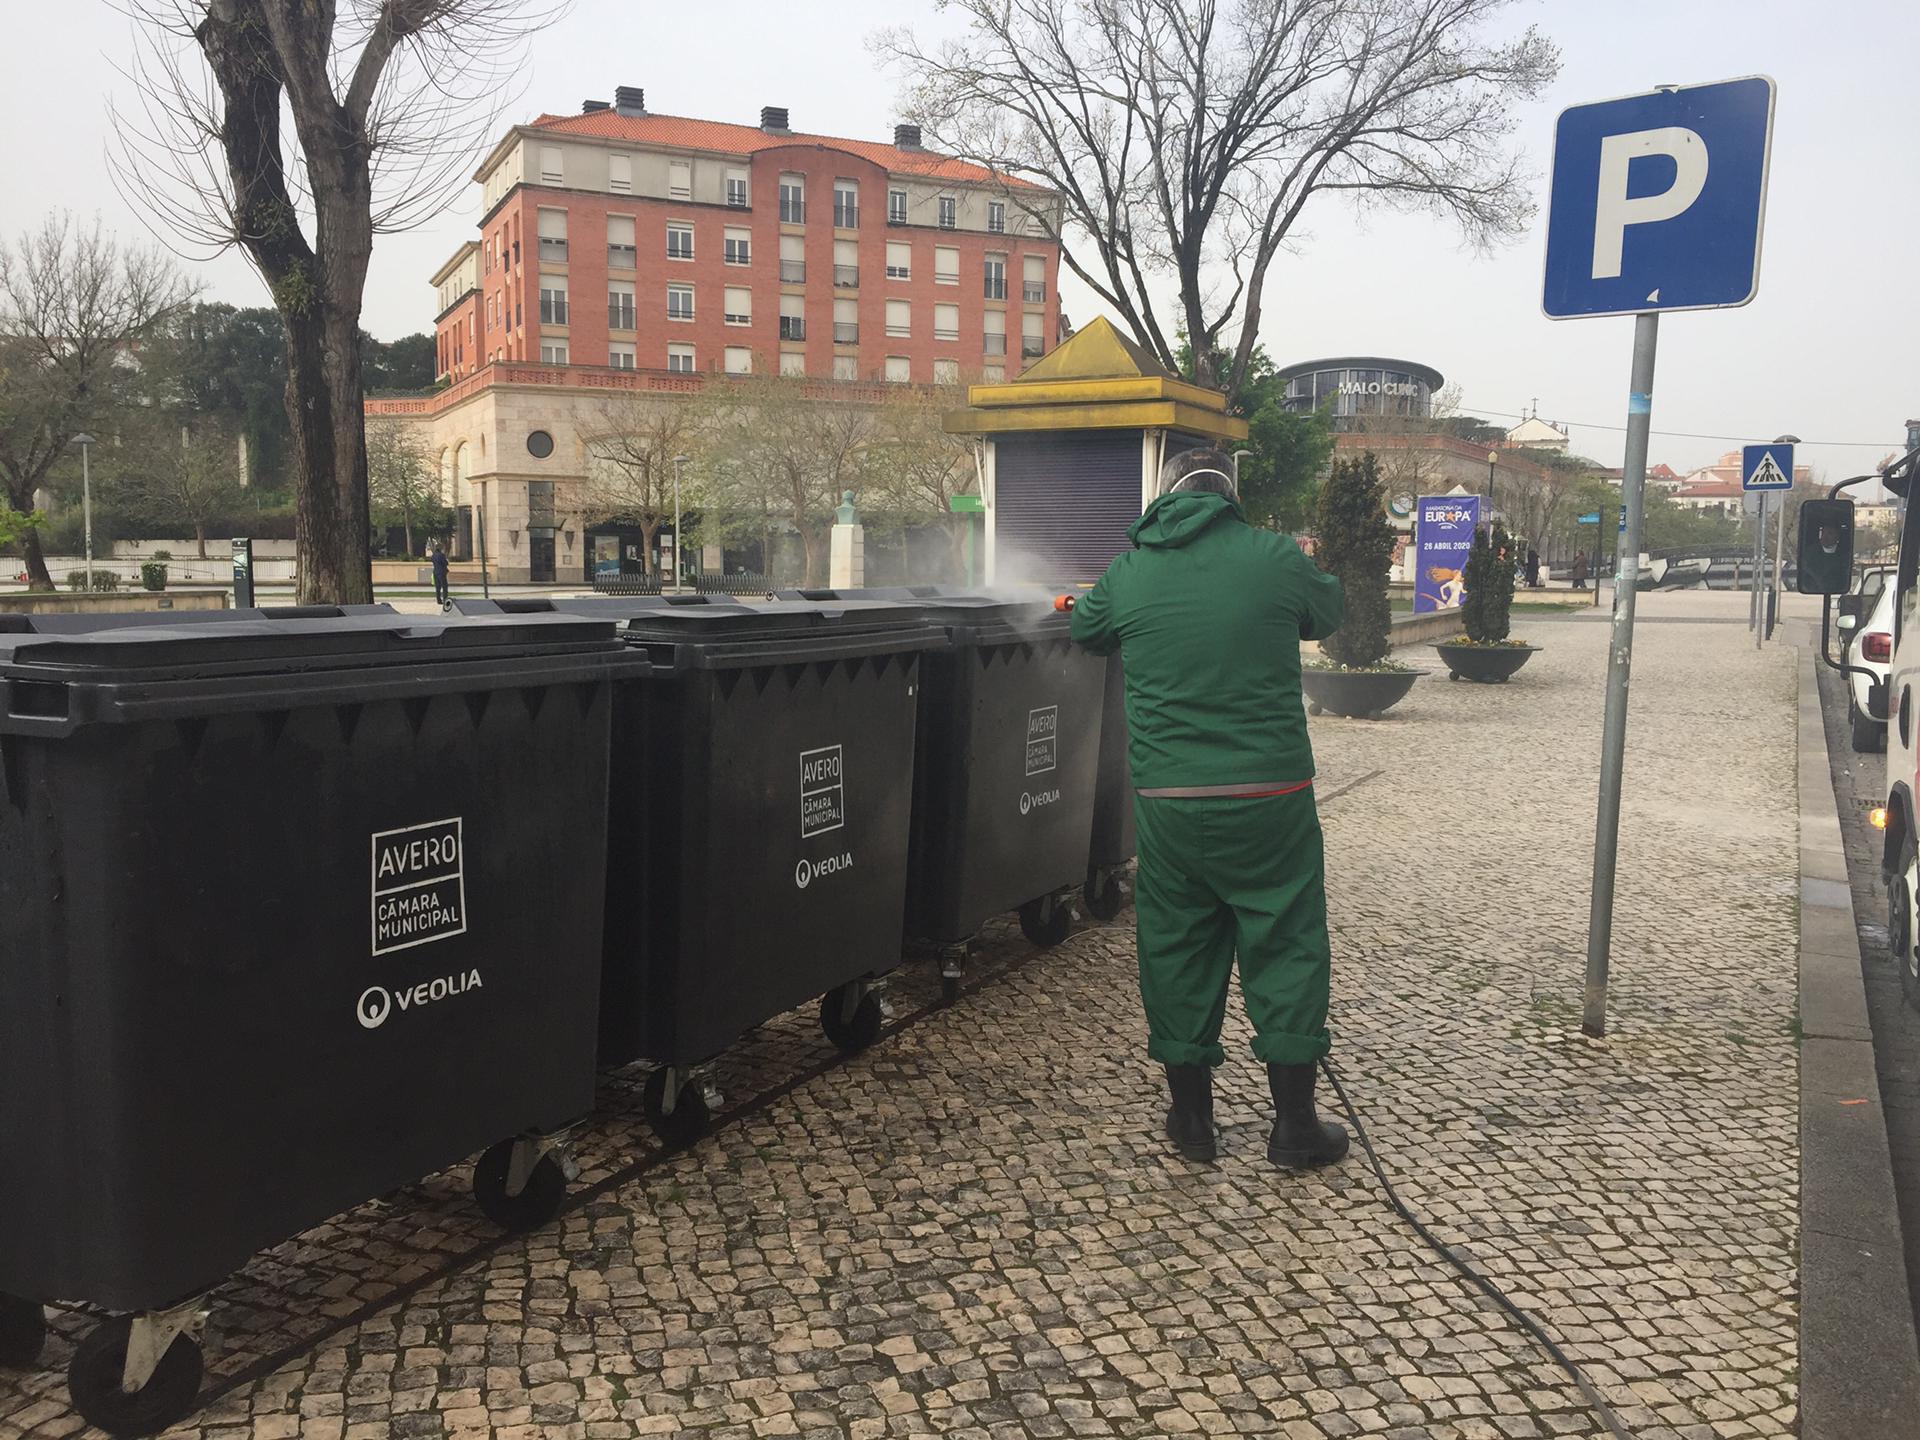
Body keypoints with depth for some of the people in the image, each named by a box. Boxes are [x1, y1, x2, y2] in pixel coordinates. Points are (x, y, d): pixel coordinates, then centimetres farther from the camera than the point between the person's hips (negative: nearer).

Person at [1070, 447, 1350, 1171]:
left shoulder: (1127, 573, 3)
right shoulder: (1276, 557, -4)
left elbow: (1084, 630, 22)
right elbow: (1329, 611, 16)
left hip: (1167, 802, 2)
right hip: (1268, 796, -2)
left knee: (1177, 948, 14)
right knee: (1285, 948, 10)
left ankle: (1191, 1117, 24)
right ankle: (1295, 1125, 18)